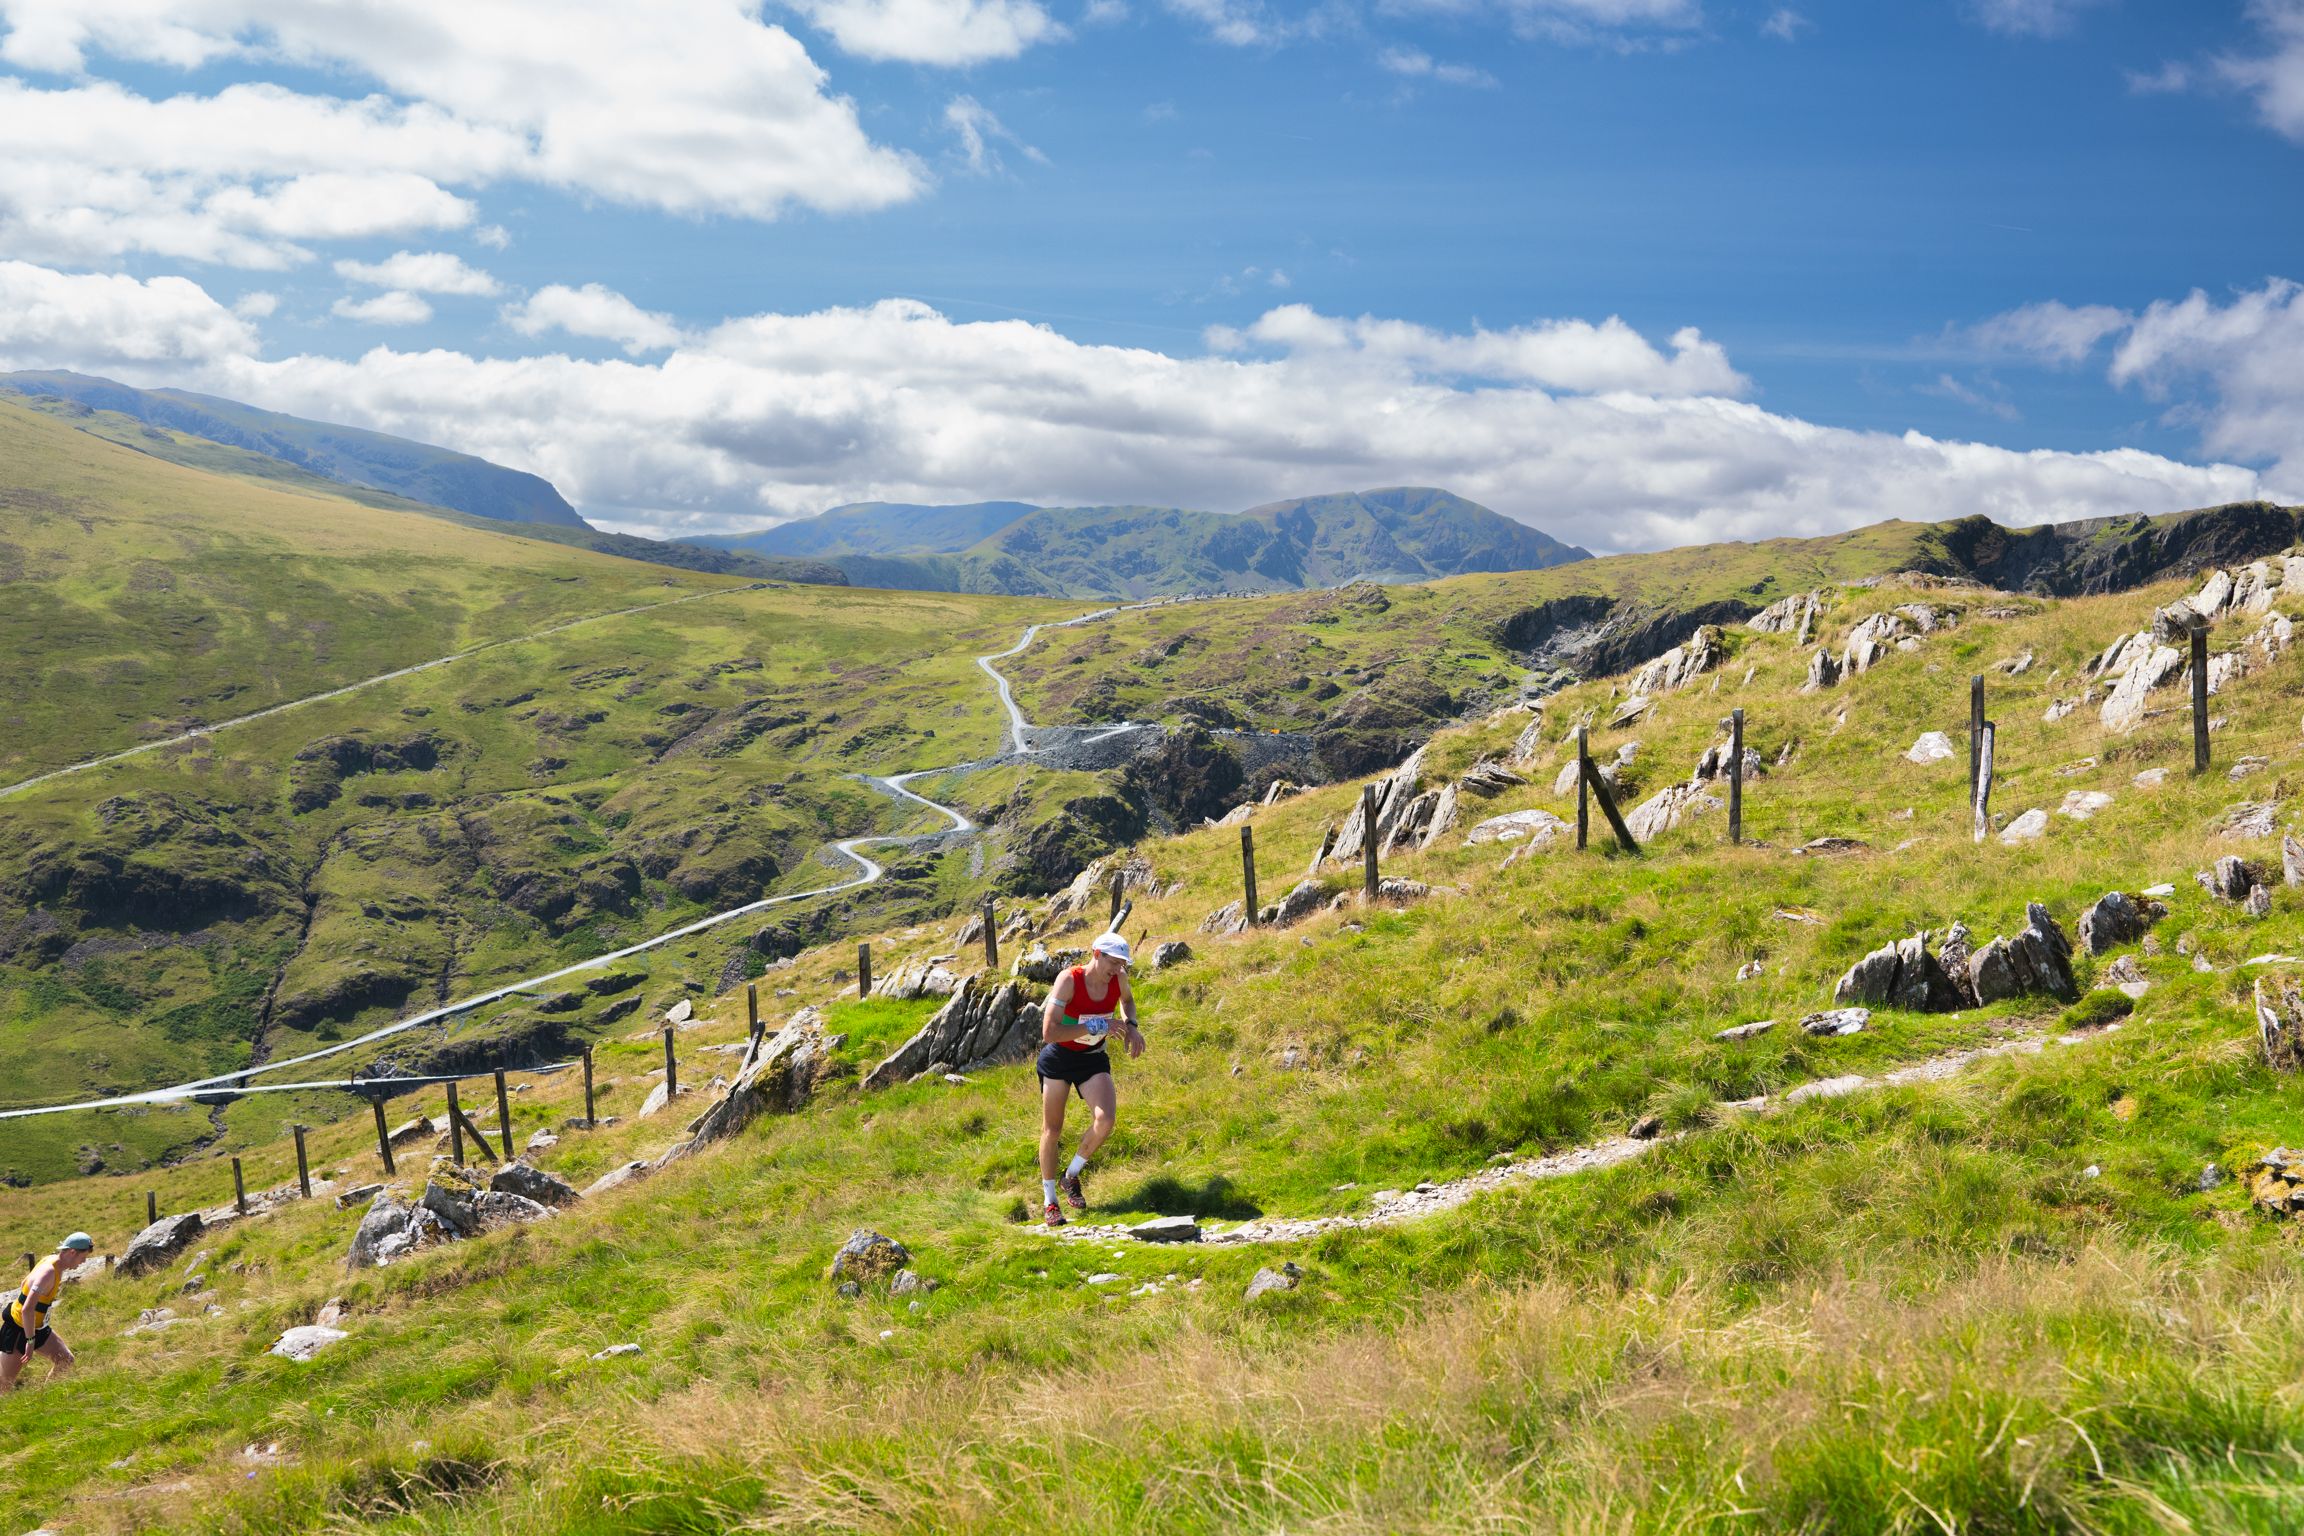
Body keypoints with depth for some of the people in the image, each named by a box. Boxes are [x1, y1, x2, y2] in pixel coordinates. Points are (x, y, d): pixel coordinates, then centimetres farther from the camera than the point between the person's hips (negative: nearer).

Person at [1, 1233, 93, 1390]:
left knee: (66, 1361, 7)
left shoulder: (52, 1261, 0)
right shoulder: (49, 1271, -30)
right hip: (19, 1330, -9)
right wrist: (30, 1341, -29)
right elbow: (27, 1309, -34)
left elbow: (26, 1282, 19)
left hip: (36, 1327, 9)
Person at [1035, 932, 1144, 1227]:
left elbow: (1127, 999, 17)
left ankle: (1071, 1177, 5)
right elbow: (1049, 1032, -32)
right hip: (1058, 1058, -3)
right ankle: (1049, 1200, 27)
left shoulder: (1118, 978, -11)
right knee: (1052, 1130, 6)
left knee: (1106, 1120, -20)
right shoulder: (1068, 980, -26)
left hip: (1093, 1060, 3)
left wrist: (1131, 1025, -3)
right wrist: (1097, 1027, -33)